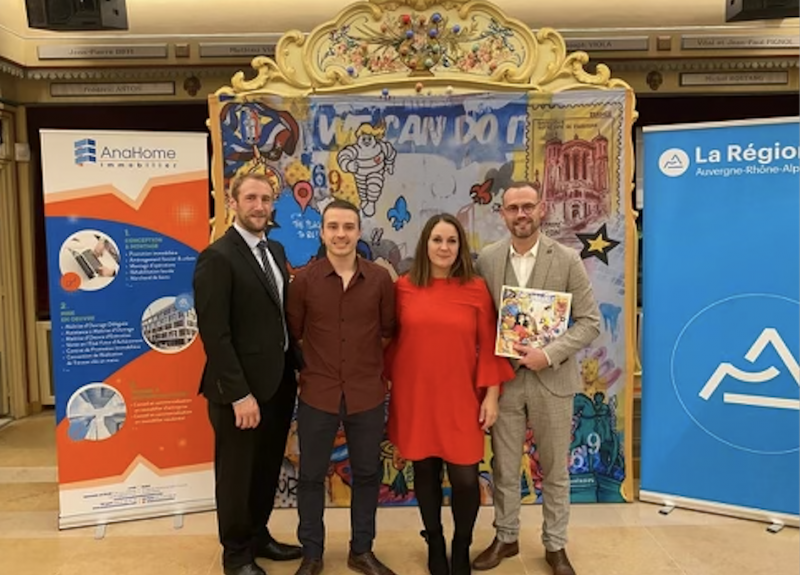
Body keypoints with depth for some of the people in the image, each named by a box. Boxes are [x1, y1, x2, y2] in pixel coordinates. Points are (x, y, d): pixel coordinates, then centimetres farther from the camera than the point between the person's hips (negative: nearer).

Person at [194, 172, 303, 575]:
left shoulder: (275, 251, 9)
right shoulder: (217, 257, -16)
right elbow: (214, 333, -20)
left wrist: (297, 365, 6)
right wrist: (240, 394, -21)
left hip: (278, 383, 7)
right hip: (241, 389, -7)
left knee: (267, 470, 21)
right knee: (237, 475, 13)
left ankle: (258, 537, 42)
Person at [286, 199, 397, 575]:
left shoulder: (380, 279, -4)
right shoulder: (304, 280, -7)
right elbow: (292, 333, 4)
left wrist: (369, 361, 7)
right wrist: (315, 362, 7)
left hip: (368, 394, 1)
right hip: (317, 394, -1)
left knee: (367, 474, 15)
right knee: (311, 475, 13)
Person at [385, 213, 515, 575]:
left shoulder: (476, 289, -2)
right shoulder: (404, 287, -1)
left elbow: (488, 346, 0)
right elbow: (393, 339, 6)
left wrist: (491, 395, -3)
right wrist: (388, 381, 4)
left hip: (460, 399, -1)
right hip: (415, 397, 1)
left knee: (465, 478, -1)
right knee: (425, 472, 12)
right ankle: (434, 543, 36)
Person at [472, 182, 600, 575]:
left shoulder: (567, 260, -5)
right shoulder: (486, 260, 0)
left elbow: (590, 322, -6)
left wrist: (548, 354, -18)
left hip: (552, 378, -1)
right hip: (503, 377, 1)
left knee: (555, 470, 13)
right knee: (504, 467, 13)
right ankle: (505, 538, 33)